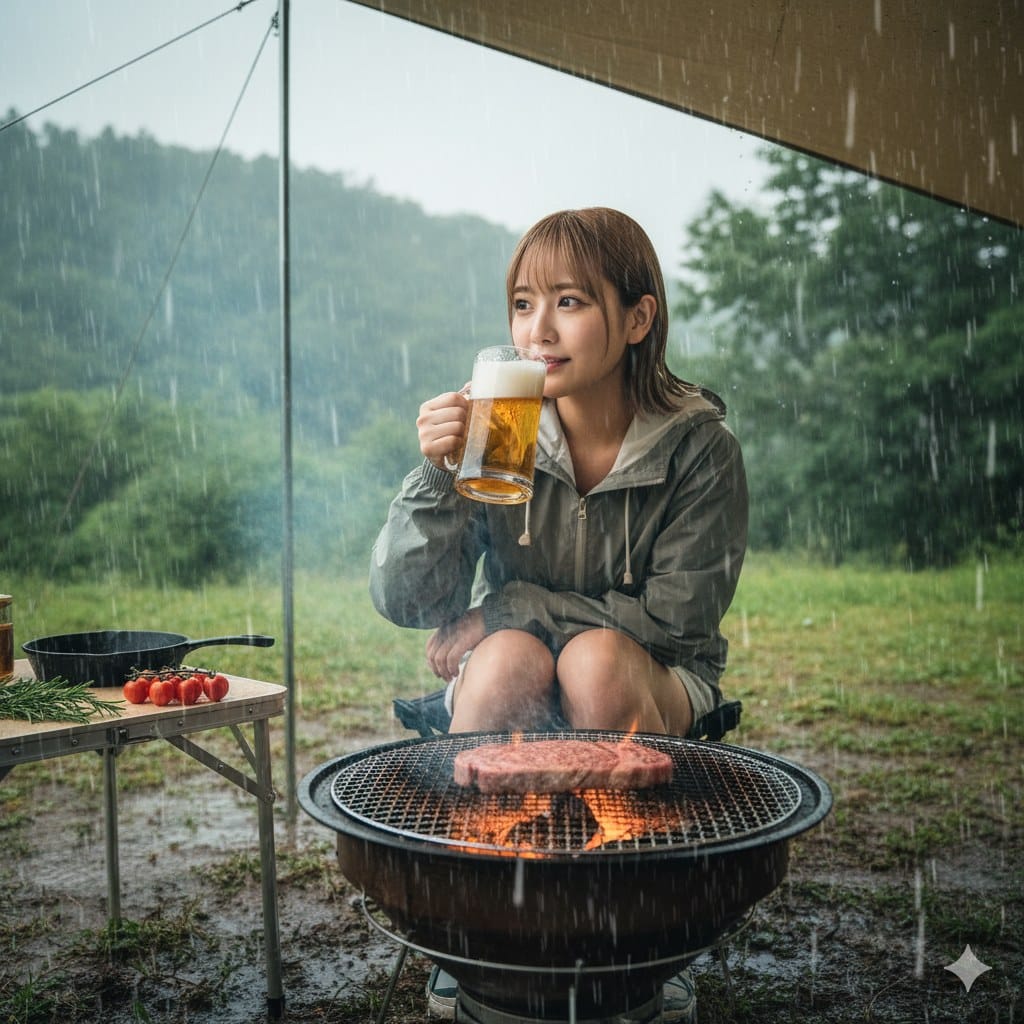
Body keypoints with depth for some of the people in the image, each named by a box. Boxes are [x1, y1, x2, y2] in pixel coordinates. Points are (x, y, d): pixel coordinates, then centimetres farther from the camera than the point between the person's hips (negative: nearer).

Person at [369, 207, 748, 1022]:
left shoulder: (700, 445, -13)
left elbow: (678, 618, -14)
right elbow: (405, 602, -10)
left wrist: (511, 608, -17)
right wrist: (436, 477, -27)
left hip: (653, 688, -1)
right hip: (512, 684, 1)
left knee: (597, 660, -33)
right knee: (510, 659, -32)